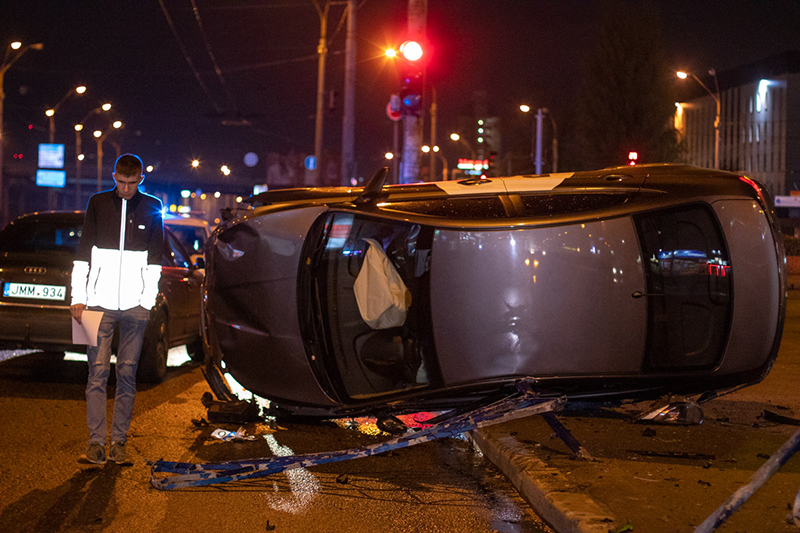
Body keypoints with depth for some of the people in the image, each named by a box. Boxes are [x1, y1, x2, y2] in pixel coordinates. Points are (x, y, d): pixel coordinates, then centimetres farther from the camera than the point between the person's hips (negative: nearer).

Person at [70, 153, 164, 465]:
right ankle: (96, 440, -1)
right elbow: (83, 253, 8)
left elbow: (155, 259, 10)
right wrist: (78, 297, 1)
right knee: (98, 372, -4)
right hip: (100, 302, 0)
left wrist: (148, 299, 2)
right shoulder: (98, 204, 7)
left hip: (134, 305, 1)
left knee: (127, 374, 3)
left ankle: (119, 440, 10)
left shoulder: (151, 208, 9)